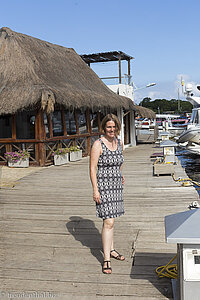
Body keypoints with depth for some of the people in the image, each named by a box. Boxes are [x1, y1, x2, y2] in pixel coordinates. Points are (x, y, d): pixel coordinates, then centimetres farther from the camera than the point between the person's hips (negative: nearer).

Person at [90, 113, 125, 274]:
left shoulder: (119, 142, 8)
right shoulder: (98, 144, -12)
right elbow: (93, 168, -14)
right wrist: (95, 190, -17)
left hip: (116, 184, 7)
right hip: (103, 186, -6)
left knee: (110, 219, 18)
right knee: (108, 222, -10)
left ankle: (111, 249, 32)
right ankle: (106, 259, -2)